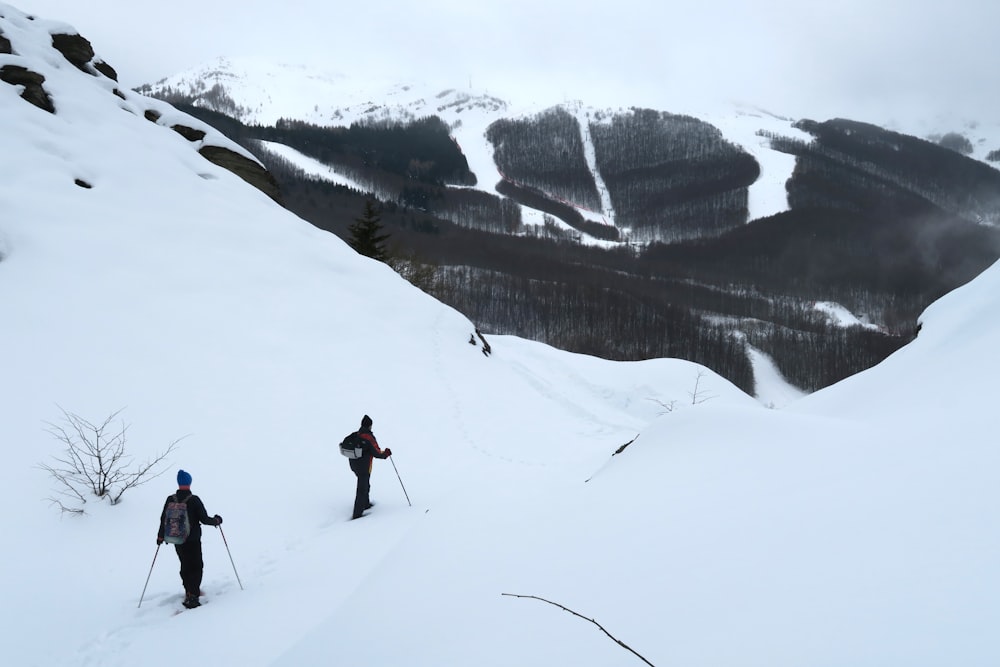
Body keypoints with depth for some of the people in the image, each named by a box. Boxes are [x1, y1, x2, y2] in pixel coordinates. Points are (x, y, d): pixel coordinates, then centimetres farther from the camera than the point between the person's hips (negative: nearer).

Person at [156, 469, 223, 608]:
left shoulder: (170, 500, -3)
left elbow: (164, 519, 6)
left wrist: (160, 536, 20)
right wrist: (216, 520, 7)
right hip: (193, 540, -5)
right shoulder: (194, 500, -16)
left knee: (185, 566, 21)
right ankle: (192, 596, -11)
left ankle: (190, 590, 32)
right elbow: (204, 519, -14)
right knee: (196, 566, 2)